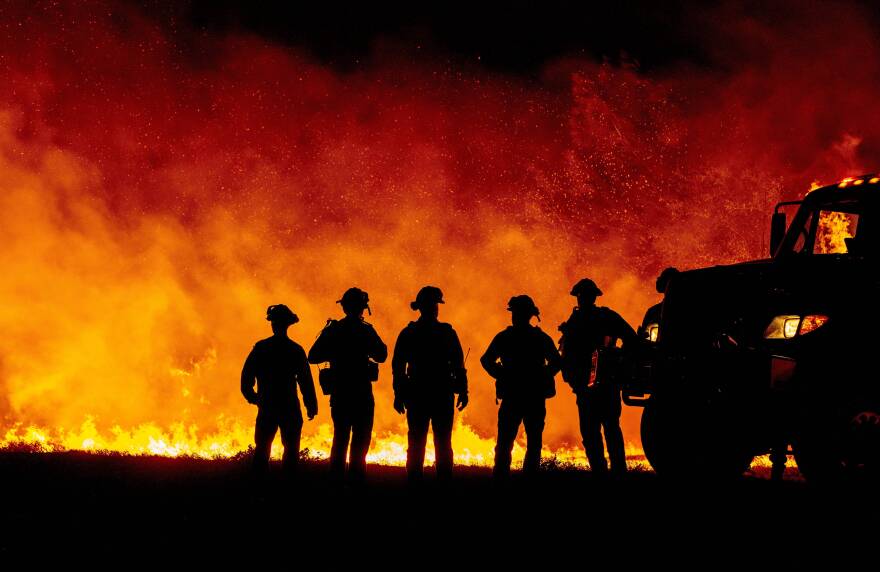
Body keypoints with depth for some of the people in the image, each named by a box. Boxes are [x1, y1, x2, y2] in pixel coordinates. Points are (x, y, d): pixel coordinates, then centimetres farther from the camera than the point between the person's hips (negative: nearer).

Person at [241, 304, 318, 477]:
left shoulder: (260, 348, -1)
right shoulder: (296, 350, -3)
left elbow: (246, 377, 1)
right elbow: (306, 381, -4)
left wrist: (252, 397, 16)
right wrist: (311, 407, 1)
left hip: (266, 406, 1)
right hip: (290, 409, -1)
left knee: (262, 448, 10)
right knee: (291, 449, 5)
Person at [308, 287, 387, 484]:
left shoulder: (332, 330, 3)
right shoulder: (365, 331, -8)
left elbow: (313, 356, 5)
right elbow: (381, 355, -3)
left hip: (338, 394, 4)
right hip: (361, 394, -4)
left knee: (340, 438, 14)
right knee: (360, 439, 1)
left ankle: (336, 478, 12)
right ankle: (356, 477, -5)